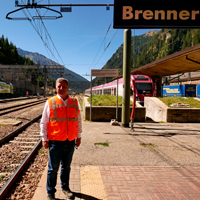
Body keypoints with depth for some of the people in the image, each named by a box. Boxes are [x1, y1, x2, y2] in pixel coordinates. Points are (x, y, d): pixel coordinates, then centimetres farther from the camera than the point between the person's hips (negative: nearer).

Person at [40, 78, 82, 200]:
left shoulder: (75, 102, 4)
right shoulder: (50, 102, -3)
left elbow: (79, 121, 13)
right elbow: (43, 123, 0)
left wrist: (79, 136, 12)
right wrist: (44, 139, -3)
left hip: (70, 142, 3)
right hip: (55, 142, -2)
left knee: (66, 167, 17)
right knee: (53, 168, 7)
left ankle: (65, 187, 37)